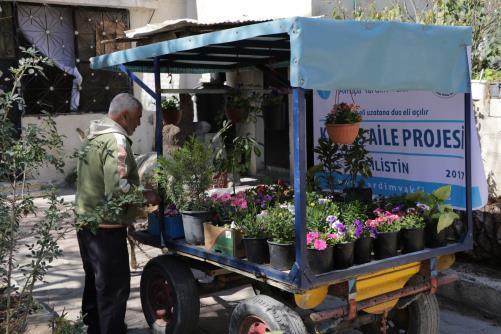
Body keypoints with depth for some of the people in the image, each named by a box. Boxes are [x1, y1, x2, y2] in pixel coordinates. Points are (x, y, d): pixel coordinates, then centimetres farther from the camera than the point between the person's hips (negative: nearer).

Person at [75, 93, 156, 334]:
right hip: (106, 227, -10)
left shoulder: (93, 136, 12)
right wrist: (146, 196, -13)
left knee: (95, 282, 23)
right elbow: (118, 188, -28)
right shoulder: (116, 140, -19)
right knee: (115, 287, -2)